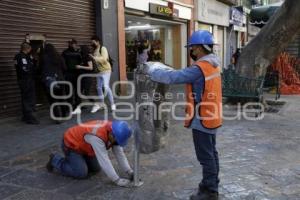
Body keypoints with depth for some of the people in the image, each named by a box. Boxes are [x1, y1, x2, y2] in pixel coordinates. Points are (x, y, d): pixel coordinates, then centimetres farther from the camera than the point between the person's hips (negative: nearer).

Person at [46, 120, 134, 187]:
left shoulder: (114, 132, -15)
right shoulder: (97, 135, -41)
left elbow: (120, 154, -9)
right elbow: (104, 160, -40)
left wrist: (129, 171, -17)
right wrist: (117, 180, -38)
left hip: (83, 145, 8)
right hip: (71, 144, -8)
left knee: (96, 168, 8)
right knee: (82, 173, -14)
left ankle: (72, 160, 27)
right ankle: (55, 160, 5)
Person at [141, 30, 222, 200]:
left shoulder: (200, 68, -24)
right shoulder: (212, 64, 7)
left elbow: (173, 77, -25)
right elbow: (184, 75, 7)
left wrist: (151, 70, -12)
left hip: (202, 119, -10)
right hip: (211, 117, 10)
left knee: (206, 157, 2)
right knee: (211, 153, 19)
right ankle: (212, 185, 32)